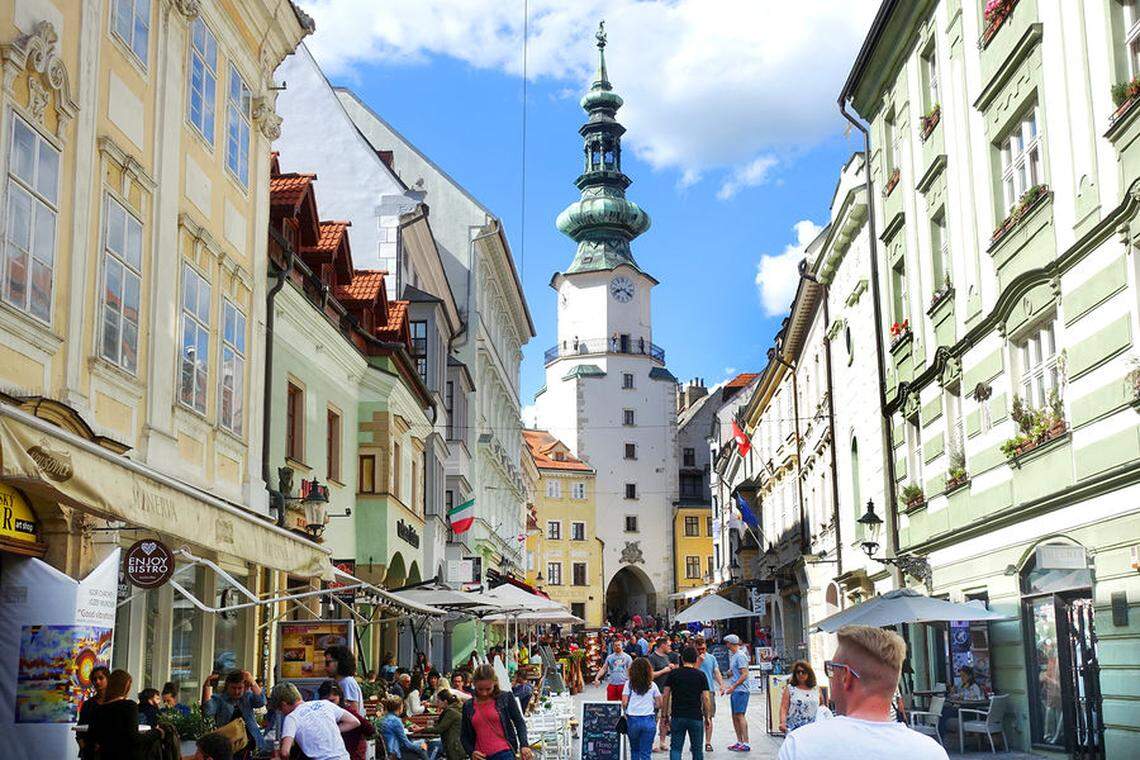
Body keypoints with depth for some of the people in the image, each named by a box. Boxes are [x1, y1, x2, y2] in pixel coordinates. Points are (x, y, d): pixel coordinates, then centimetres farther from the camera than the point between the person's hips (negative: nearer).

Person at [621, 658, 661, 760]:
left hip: (632, 720, 0)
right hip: (649, 720, 0)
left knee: (634, 749, 19)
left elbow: (624, 703, -7)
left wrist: (625, 712, 12)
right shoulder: (652, 685, 2)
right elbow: (659, 704, 3)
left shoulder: (629, 684, -1)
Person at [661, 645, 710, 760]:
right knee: (697, 749, 11)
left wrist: (664, 715, 8)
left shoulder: (673, 674, 1)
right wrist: (707, 716, 6)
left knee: (675, 748, 3)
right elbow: (705, 698, -4)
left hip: (677, 716, 0)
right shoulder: (701, 675, -2)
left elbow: (665, 696, 0)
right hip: (696, 717, 0)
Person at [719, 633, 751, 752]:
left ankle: (745, 743, -10)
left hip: (740, 690, -10)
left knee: (740, 715, -10)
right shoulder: (733, 655, 18)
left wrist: (733, 687, -19)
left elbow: (744, 674, -18)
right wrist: (726, 686, 20)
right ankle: (739, 742, 17)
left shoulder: (740, 656, -12)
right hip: (734, 690, 10)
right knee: (735, 716, 11)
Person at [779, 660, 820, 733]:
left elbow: (819, 710, 21)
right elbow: (784, 708, -4)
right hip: (793, 729, -3)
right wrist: (782, 722, -18)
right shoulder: (790, 689, 3)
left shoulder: (815, 690, 12)